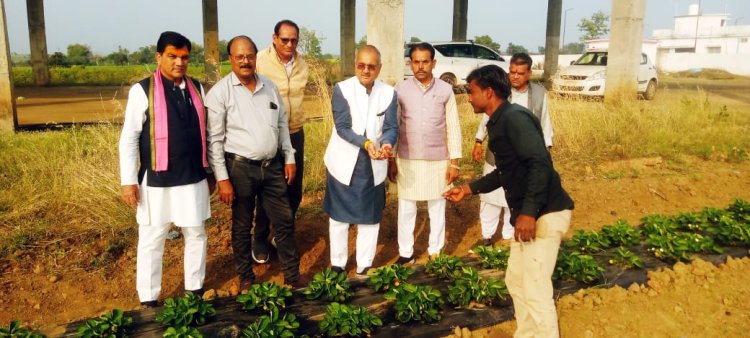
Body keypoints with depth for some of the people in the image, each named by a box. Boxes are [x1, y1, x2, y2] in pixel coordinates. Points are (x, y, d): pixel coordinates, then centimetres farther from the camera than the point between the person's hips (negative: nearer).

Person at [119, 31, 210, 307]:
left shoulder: (197, 88, 6)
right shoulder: (143, 90, -8)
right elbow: (129, 138, -7)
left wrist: (209, 169, 13)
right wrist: (128, 181, -9)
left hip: (194, 179, 5)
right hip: (157, 181, -4)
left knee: (196, 235, 15)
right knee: (152, 241, 7)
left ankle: (195, 288, 32)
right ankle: (148, 299, 22)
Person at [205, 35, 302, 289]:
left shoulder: (270, 87, 6)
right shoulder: (220, 92, -9)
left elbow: (282, 124, 14)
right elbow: (214, 139, -10)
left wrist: (289, 158, 10)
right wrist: (222, 178, -13)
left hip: (273, 166, 5)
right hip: (240, 168, -4)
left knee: (285, 221, 9)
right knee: (242, 227, 11)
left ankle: (292, 276, 23)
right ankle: (246, 278, 28)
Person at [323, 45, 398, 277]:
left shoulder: (389, 93, -2)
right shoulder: (342, 89, -10)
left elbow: (391, 127, -6)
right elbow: (342, 127, -17)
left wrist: (386, 143, -29)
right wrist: (366, 143, -33)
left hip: (373, 166, 2)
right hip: (344, 164, -2)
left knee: (370, 217, 12)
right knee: (339, 217, 11)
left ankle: (364, 267, 27)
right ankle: (337, 266, 27)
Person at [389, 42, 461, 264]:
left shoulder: (445, 90, -3)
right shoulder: (400, 90, -3)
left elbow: (453, 127, 0)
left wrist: (454, 162, -3)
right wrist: (391, 160, 0)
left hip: (438, 160, 0)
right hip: (408, 160, 0)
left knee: (437, 208, 11)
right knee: (406, 208, 9)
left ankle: (435, 252, 26)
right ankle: (406, 253, 23)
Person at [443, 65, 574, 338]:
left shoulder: (514, 117, -15)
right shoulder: (499, 122, 15)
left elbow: (540, 163, -25)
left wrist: (528, 211, -30)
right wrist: (468, 189, 27)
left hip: (544, 214, -11)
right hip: (527, 213, 11)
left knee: (535, 291, -5)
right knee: (516, 281, 19)